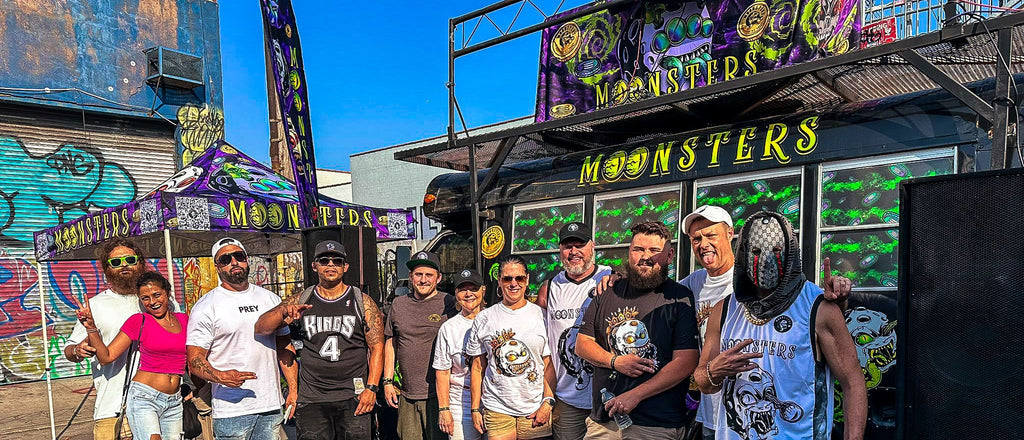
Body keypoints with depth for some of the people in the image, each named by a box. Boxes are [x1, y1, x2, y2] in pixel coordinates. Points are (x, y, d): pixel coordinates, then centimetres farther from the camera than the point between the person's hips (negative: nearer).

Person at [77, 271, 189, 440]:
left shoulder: (184, 320, 9)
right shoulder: (138, 321, -1)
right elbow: (106, 357, -3)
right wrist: (91, 328, -13)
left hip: (174, 401, 4)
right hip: (143, 397, -4)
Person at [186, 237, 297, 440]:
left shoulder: (270, 299, 11)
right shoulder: (205, 307, -2)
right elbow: (195, 360, -6)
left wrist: (293, 389, 5)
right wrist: (220, 376, -25)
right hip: (231, 411, -4)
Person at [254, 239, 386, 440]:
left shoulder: (363, 302, 1)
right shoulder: (301, 301, 6)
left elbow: (377, 348, 0)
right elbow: (261, 328, 2)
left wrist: (371, 388, -9)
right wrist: (283, 310, -18)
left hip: (353, 398, -1)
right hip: (311, 399, 1)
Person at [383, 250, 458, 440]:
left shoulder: (450, 304, -4)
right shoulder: (398, 304, 9)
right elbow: (390, 344, 17)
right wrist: (388, 381, 11)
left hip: (438, 395, -4)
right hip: (407, 396, 4)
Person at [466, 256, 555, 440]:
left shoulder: (541, 316, 2)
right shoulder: (484, 319, 4)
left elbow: (549, 365, 3)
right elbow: (478, 368, 8)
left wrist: (548, 402, -6)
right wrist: (475, 409, 5)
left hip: (535, 410, 0)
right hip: (496, 410, 0)